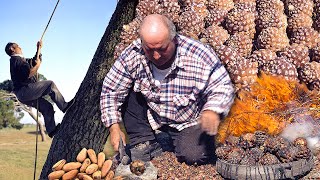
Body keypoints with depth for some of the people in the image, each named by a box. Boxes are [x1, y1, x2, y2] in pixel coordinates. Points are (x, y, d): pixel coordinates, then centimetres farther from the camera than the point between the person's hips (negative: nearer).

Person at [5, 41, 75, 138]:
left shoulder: (21, 60, 23)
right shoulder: (17, 60, -9)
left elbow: (35, 61, 32)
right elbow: (28, 74, -21)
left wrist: (39, 49, 25)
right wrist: (37, 65, -9)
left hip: (24, 95, 10)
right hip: (24, 90, -10)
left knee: (47, 107, 6)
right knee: (50, 84, -14)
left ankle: (51, 130, 7)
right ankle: (64, 106, -13)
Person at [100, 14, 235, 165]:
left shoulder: (200, 56, -26)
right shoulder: (132, 55, -20)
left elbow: (224, 87, -20)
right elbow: (111, 90, -11)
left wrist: (212, 111, -42)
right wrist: (114, 127, -21)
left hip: (188, 121, -3)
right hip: (152, 115, 3)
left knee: (194, 157, -26)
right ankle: (144, 143, -6)